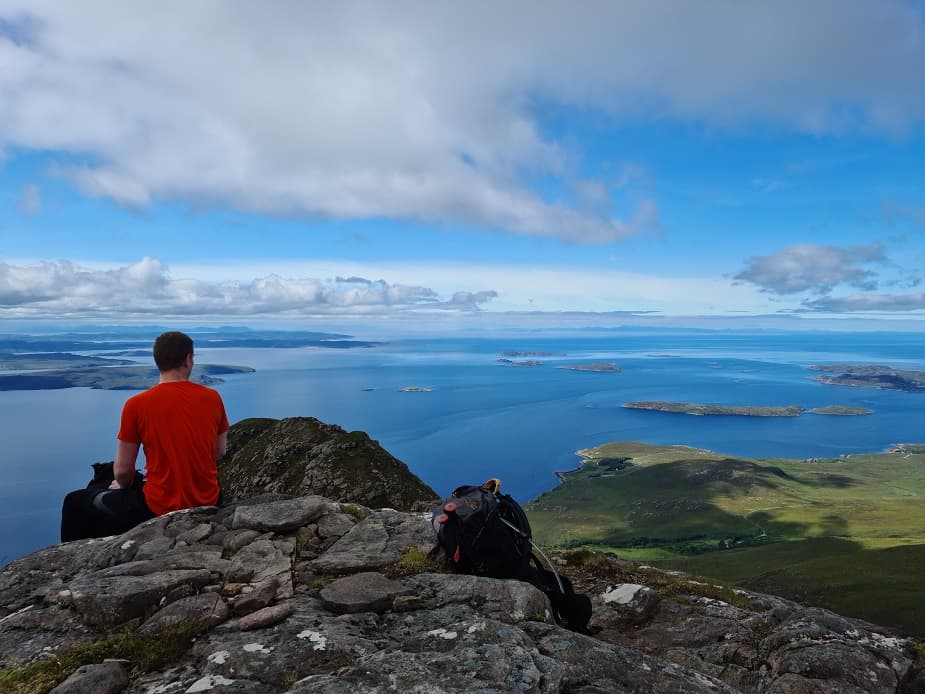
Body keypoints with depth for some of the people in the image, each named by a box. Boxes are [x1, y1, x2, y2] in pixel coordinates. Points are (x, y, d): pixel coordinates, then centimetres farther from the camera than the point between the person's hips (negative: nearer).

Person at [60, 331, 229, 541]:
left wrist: (123, 484, 14)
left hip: (162, 508, -5)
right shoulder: (212, 398, -5)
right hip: (208, 500, 5)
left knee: (75, 503, 19)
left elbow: (122, 470, -7)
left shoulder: (136, 405, -14)